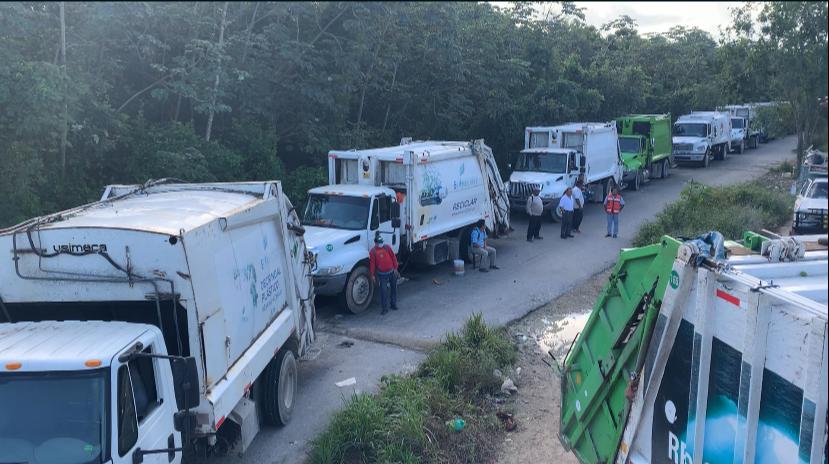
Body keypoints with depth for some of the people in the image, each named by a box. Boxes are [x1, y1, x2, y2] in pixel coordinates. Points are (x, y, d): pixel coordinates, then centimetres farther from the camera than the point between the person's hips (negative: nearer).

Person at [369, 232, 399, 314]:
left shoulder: (387, 247, -3)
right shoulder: (373, 251, -9)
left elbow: (393, 257, 3)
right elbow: (372, 263, -7)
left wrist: (395, 268, 1)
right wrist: (372, 275, -7)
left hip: (391, 272, 3)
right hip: (382, 274, -3)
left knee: (394, 288, 14)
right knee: (383, 291, -6)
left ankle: (394, 304, 30)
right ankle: (385, 308, 2)